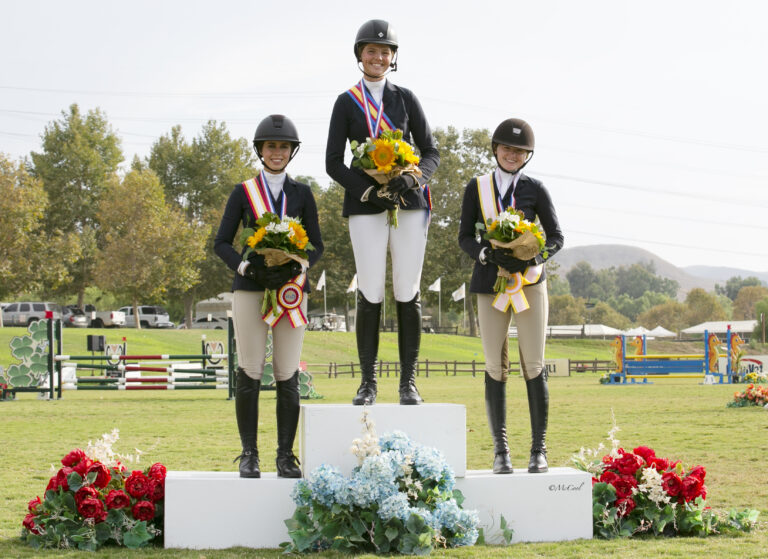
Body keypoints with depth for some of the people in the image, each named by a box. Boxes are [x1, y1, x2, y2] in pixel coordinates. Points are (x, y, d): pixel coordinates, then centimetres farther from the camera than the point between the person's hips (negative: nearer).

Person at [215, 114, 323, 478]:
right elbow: (222, 243, 6)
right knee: (249, 373, -3)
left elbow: (316, 245, 10)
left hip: (291, 290, 1)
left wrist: (298, 266, -11)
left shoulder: (301, 194, 11)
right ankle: (249, 455, 3)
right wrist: (244, 267, -13)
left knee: (288, 375, -1)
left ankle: (286, 456, 4)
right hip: (250, 289, -1)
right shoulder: (243, 193, 8)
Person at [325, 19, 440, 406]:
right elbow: (333, 163, 2)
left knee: (408, 293, -1)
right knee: (370, 294, -6)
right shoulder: (346, 103, 7)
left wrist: (414, 178, -12)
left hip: (409, 204, 1)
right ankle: (368, 384, 2)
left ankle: (408, 382, 5)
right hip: (365, 207, -1)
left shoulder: (406, 99, 11)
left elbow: (431, 153, 9)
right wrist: (367, 190, -13)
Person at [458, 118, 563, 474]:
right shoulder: (476, 188, 7)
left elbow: (556, 237, 7)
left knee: (534, 365, -4)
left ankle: (539, 449, 4)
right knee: (495, 367, -1)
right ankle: (500, 449, 7)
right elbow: (465, 237, 6)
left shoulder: (534, 190, 5)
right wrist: (487, 254, -15)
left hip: (529, 281, -1)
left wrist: (533, 258, -13)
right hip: (490, 284, 1)